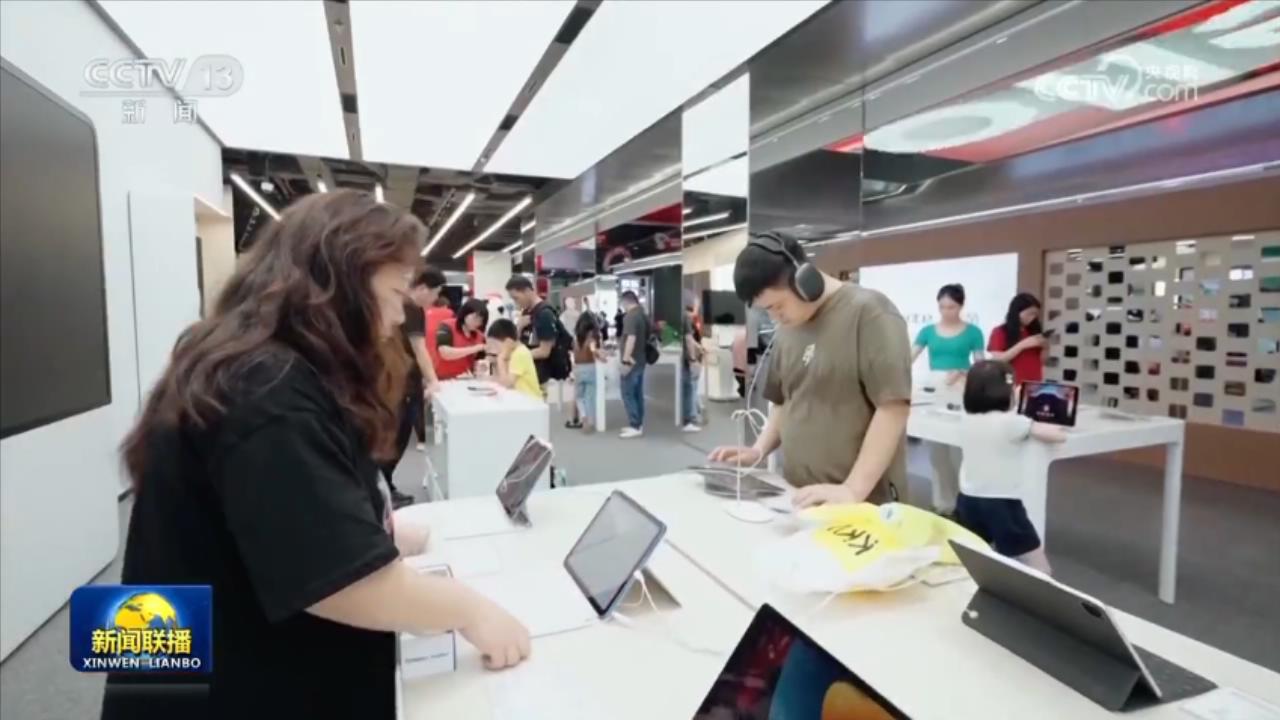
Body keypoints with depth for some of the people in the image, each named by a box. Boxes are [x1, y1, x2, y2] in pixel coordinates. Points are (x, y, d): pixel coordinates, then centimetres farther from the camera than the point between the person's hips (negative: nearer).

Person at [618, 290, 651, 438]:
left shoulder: (630, 316, -17)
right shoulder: (644, 315, 12)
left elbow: (631, 338, -26)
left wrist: (625, 360, -27)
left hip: (631, 361, -9)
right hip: (641, 359, 9)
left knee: (628, 394, -4)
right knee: (638, 393, 12)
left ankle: (635, 427, -3)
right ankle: (638, 424, 18)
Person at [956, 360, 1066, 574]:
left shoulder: (967, 420, 3)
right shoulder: (1011, 422, -13)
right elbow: (1059, 436, -4)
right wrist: (1041, 426, 15)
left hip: (968, 502, 6)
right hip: (1001, 504, -6)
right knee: (1040, 572, 6)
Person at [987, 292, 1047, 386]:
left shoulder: (1034, 331, 11)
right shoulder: (1000, 332, 0)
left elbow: (1041, 362, 17)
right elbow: (997, 360, -12)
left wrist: (1044, 347, -2)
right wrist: (1022, 345, -16)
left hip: (1034, 385, 4)